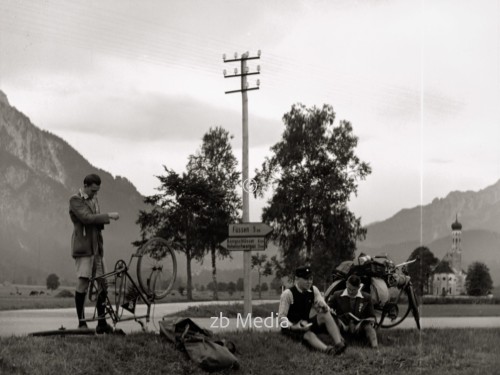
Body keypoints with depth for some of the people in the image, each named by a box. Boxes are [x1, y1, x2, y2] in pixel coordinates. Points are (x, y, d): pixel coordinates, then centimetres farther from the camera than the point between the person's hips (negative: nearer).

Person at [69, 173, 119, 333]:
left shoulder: (94, 199, 19)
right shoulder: (75, 200, -6)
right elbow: (87, 218, -20)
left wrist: (104, 221, 6)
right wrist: (108, 216, -19)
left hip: (96, 247, 7)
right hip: (83, 247, -7)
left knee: (102, 285, 2)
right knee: (82, 283, -6)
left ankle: (101, 322, 6)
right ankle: (81, 322, 0)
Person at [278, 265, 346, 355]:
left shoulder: (313, 290, 0)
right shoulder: (288, 294, -15)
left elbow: (326, 310, 1)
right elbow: (281, 318, -16)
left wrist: (323, 306, -23)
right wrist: (295, 327, -32)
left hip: (307, 324, 6)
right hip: (292, 328, -6)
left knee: (325, 315, -21)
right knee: (308, 335, -37)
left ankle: (339, 343, -36)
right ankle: (326, 350, -62)